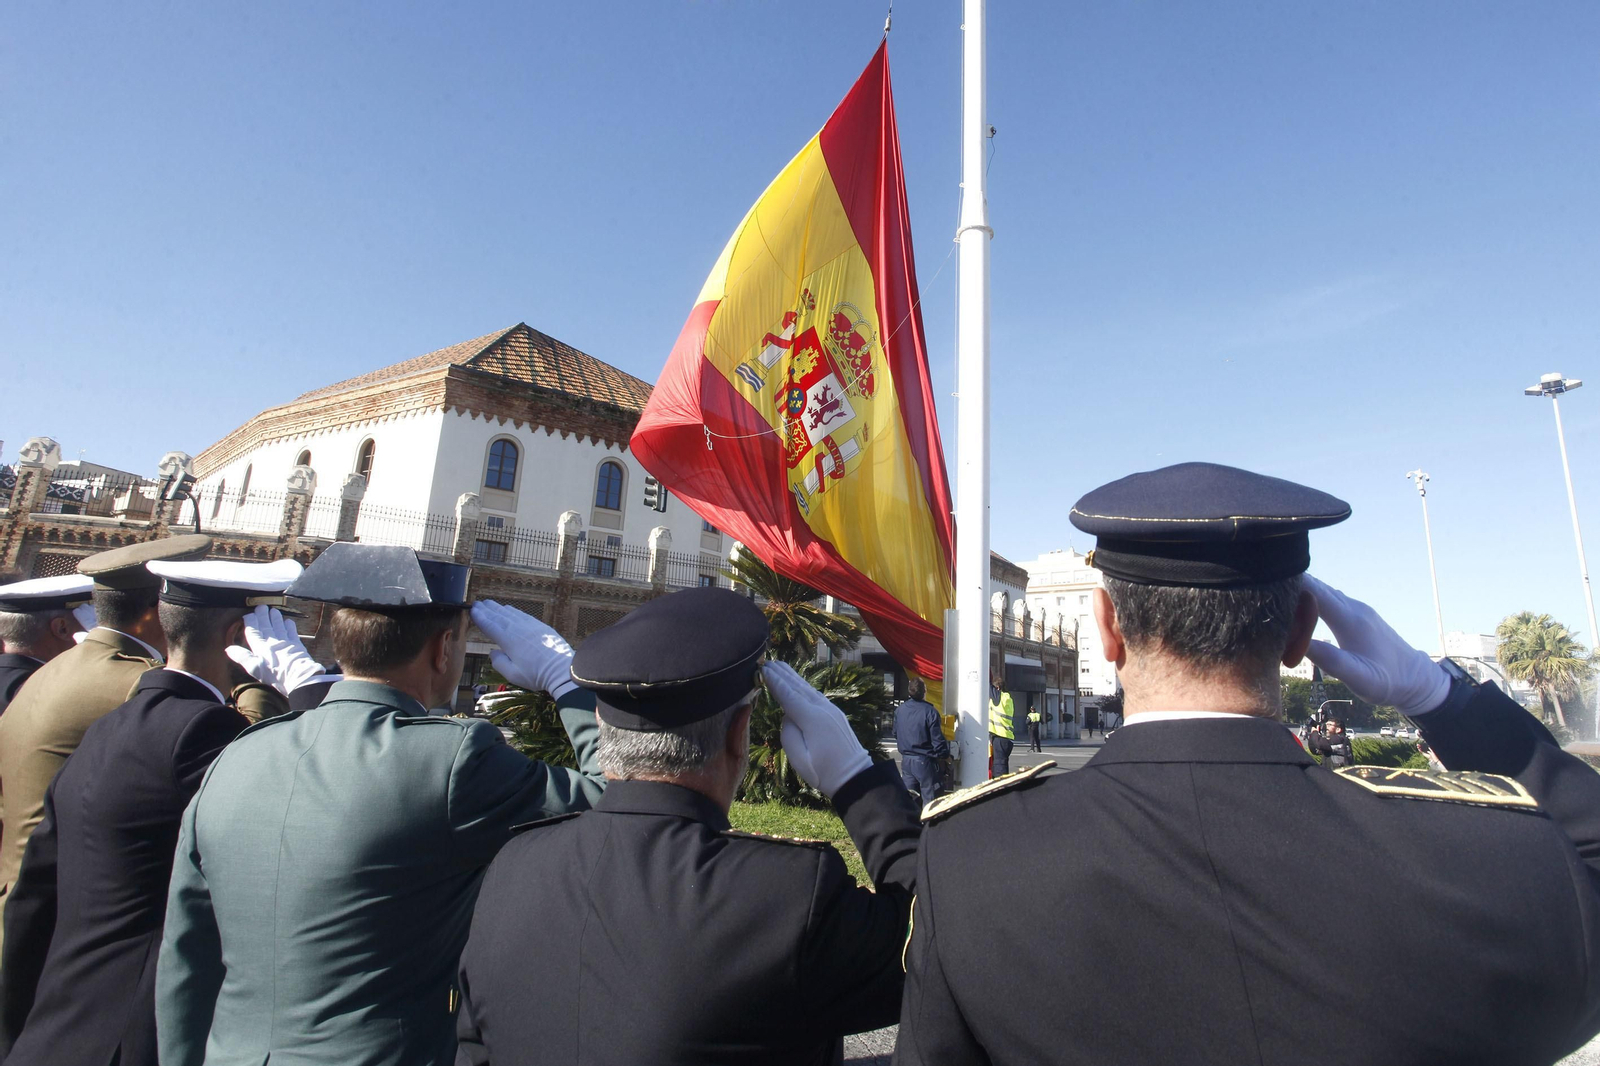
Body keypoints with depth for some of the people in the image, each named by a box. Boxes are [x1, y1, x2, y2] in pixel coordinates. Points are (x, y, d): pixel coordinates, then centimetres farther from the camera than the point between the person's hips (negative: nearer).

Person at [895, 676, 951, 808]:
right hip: (925, 762, -5)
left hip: (906, 761, 5)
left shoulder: (899, 710, -1)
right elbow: (937, 739, -15)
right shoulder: (930, 711, -18)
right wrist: (944, 755, 2)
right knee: (929, 799, 3)